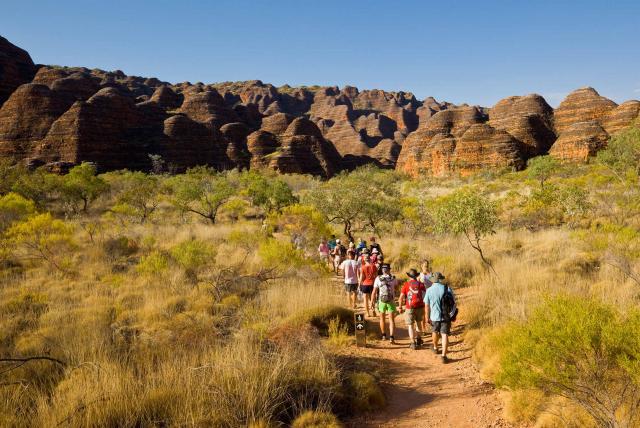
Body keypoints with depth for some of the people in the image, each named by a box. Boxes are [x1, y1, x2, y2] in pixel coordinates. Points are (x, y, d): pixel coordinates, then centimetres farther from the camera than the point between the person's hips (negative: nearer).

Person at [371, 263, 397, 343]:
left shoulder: (378, 279, -9)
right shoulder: (393, 279, -6)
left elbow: (374, 291, -9)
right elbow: (396, 286, 17)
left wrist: (372, 301, 1)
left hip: (381, 301, 1)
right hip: (391, 301, -1)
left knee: (382, 318, 19)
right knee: (391, 319, 4)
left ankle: (383, 335, 31)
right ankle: (391, 337, -8)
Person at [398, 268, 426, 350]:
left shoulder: (406, 284, -3)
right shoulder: (421, 284, 2)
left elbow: (401, 297, -6)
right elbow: (425, 296, -1)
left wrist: (400, 307, 5)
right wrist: (424, 308, 8)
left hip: (410, 308, -3)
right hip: (420, 307, 3)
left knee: (410, 325, 7)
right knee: (418, 322, 25)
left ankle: (413, 343, 5)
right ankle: (418, 339, 37)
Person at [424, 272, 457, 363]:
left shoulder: (429, 290, -8)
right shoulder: (447, 288, -8)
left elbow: (427, 306, -3)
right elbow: (453, 302, -2)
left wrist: (427, 317, 8)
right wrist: (453, 314, 11)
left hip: (434, 316, 1)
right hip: (446, 316, -1)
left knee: (435, 332, 24)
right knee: (444, 335, -1)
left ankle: (435, 348, 46)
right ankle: (444, 355, -11)